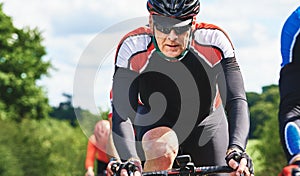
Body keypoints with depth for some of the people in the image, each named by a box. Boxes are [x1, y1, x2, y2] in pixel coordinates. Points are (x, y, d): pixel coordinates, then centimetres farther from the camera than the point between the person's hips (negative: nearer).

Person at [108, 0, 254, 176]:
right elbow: (121, 114, -34)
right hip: (154, 124, -2)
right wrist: (129, 160, -52)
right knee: (161, 154, -34)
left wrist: (236, 151, -53)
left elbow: (237, 101, -35)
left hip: (206, 124, 2)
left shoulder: (214, 41, -29)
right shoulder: (133, 47, -29)